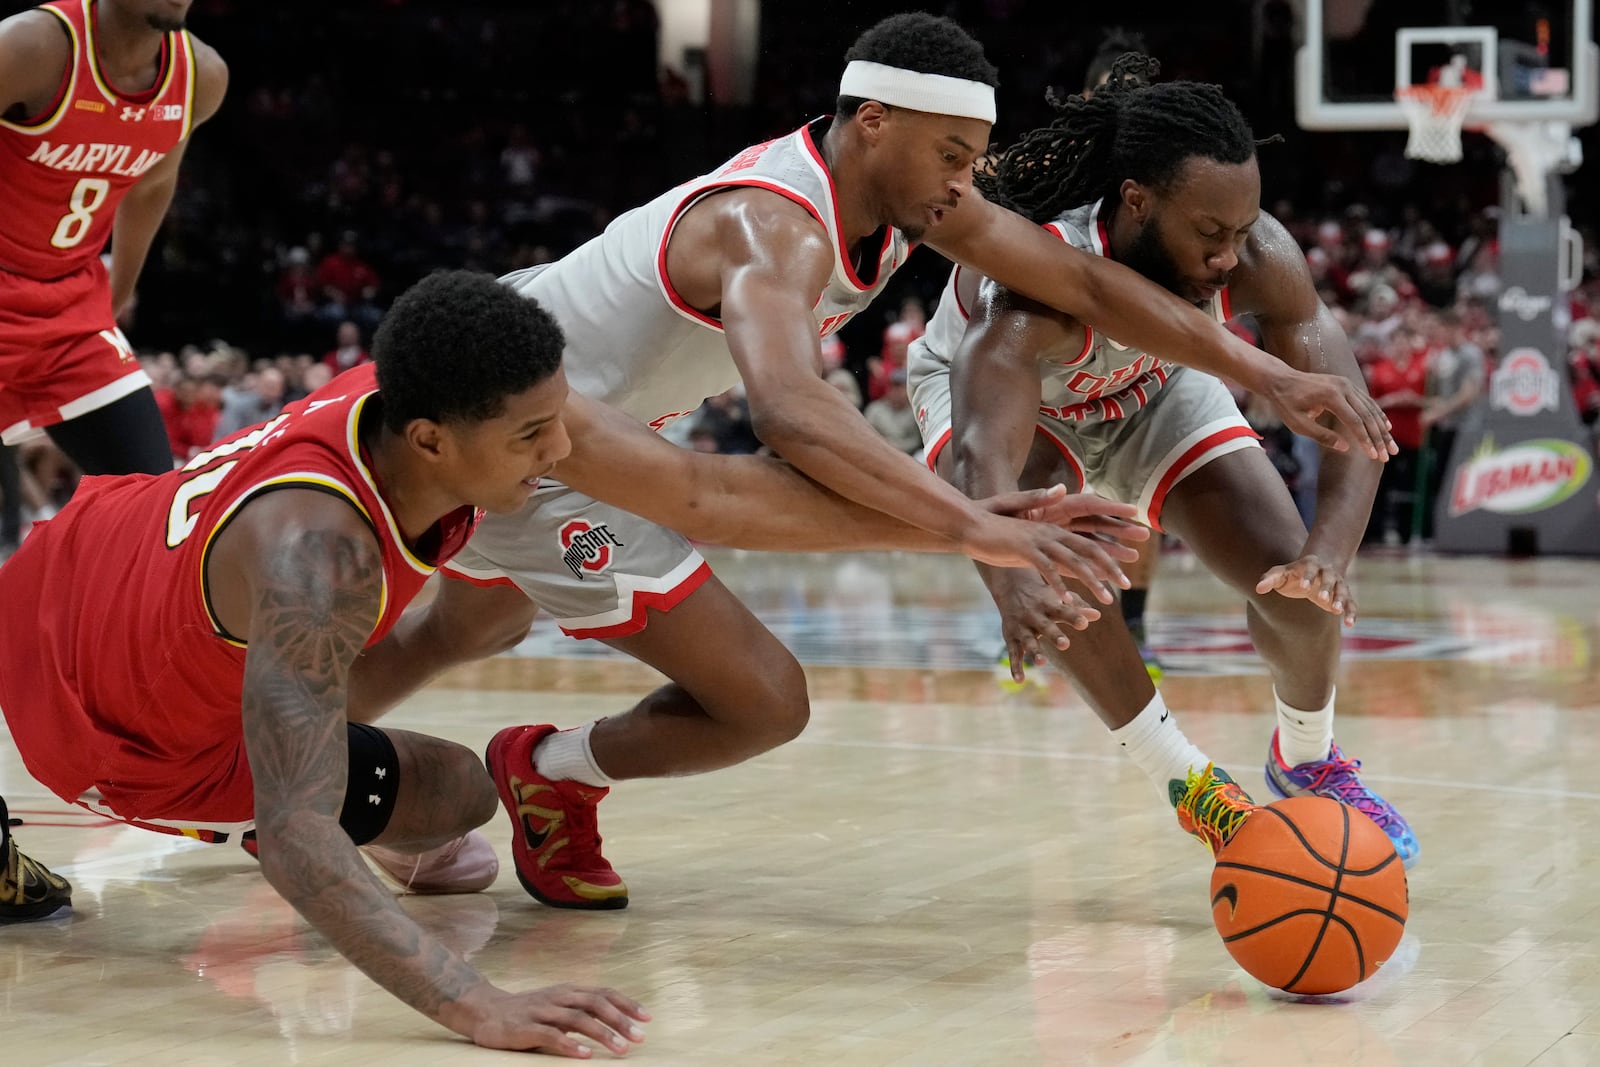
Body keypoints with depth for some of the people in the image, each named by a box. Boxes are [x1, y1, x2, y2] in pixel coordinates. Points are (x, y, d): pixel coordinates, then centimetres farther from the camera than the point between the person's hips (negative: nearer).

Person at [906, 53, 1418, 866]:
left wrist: (1328, 555, -56)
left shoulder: (1260, 258, -33)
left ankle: (1308, 763, 22)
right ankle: (1185, 781, -15)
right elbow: (983, 460, -57)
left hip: (1153, 390, 3)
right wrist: (1011, 591, -77)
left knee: (1296, 584, -12)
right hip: (986, 387, -3)